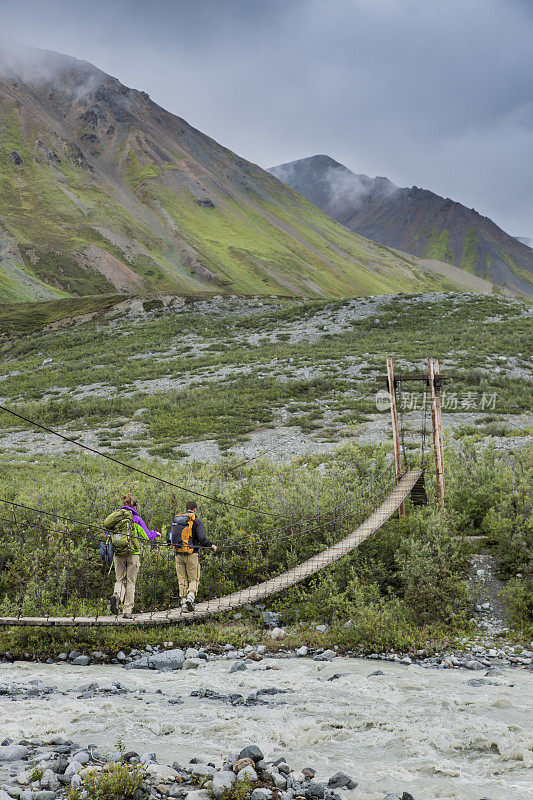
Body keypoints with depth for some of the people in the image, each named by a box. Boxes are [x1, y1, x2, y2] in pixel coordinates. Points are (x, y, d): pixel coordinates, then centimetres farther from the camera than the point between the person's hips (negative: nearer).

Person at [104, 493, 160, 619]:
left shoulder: (115, 517, 7)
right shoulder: (136, 519, -3)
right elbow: (147, 537, 1)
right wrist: (155, 533, 21)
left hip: (118, 553, 3)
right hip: (132, 554, -3)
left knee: (120, 580, 13)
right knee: (130, 582, 6)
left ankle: (116, 595, -20)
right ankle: (127, 611, 5)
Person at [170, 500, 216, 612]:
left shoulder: (176, 519, 11)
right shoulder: (196, 520, -4)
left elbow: (171, 537, 14)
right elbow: (202, 539, -11)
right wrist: (211, 546, 7)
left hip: (178, 554, 4)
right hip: (191, 554, -4)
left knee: (182, 580, 10)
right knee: (194, 579, 5)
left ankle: (183, 603, 6)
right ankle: (190, 597, -18)